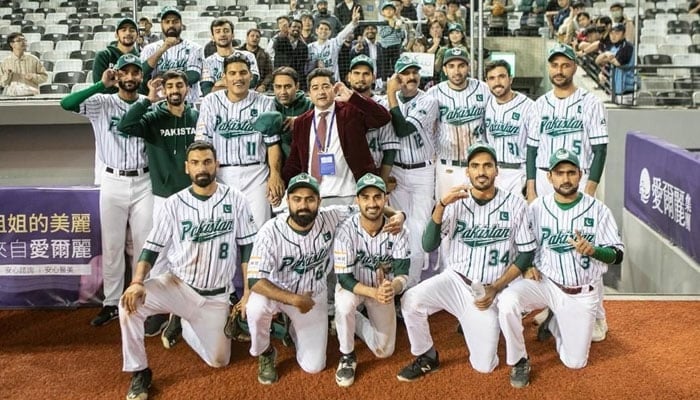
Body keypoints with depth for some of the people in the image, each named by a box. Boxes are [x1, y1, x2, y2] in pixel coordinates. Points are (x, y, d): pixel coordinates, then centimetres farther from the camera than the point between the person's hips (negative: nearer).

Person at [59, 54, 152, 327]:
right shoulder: (102, 102, -2)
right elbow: (67, 104, -19)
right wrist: (102, 85, -23)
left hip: (143, 182, 0)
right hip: (113, 182, 0)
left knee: (146, 245, 5)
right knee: (111, 246, 8)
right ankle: (111, 303, 19)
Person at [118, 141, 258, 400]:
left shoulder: (235, 200, -5)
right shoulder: (174, 204, -6)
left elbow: (248, 247, -1)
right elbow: (153, 247, -5)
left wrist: (248, 293, -5)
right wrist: (137, 282, -23)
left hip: (216, 296, 1)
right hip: (177, 285, -1)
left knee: (218, 361, 1)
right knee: (130, 303, -28)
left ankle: (182, 325, 31)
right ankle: (140, 372, -9)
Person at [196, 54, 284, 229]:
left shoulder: (264, 103, 2)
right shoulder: (210, 102, 3)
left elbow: (272, 143, 3)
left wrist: (274, 174, -10)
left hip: (256, 174, 0)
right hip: (221, 173, 1)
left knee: (258, 228, -2)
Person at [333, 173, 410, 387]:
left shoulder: (397, 230, -21)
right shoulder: (346, 230, -28)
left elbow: (403, 275, -22)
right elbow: (345, 279, -27)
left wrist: (393, 287, -47)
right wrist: (373, 293, -45)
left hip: (383, 288, 3)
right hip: (352, 285, -2)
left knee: (385, 350, 2)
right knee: (344, 306, -38)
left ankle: (355, 322, 30)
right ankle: (347, 357, -11)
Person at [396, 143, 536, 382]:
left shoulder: (515, 205, -4)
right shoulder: (455, 203, -3)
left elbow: (527, 253, 0)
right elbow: (428, 246, -12)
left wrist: (495, 289, -9)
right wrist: (441, 205, -25)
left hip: (488, 291, -1)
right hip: (455, 280, 1)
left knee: (483, 366, -4)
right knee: (411, 300, -29)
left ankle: (477, 327, 29)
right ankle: (427, 358, -3)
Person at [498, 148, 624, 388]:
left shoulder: (598, 209, -9)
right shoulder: (537, 207, -5)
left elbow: (617, 255, -8)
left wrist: (592, 250, -28)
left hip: (582, 294, 0)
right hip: (546, 283, 0)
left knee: (575, 362, 2)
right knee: (507, 301, -31)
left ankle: (554, 324, 34)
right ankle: (519, 361, -7)